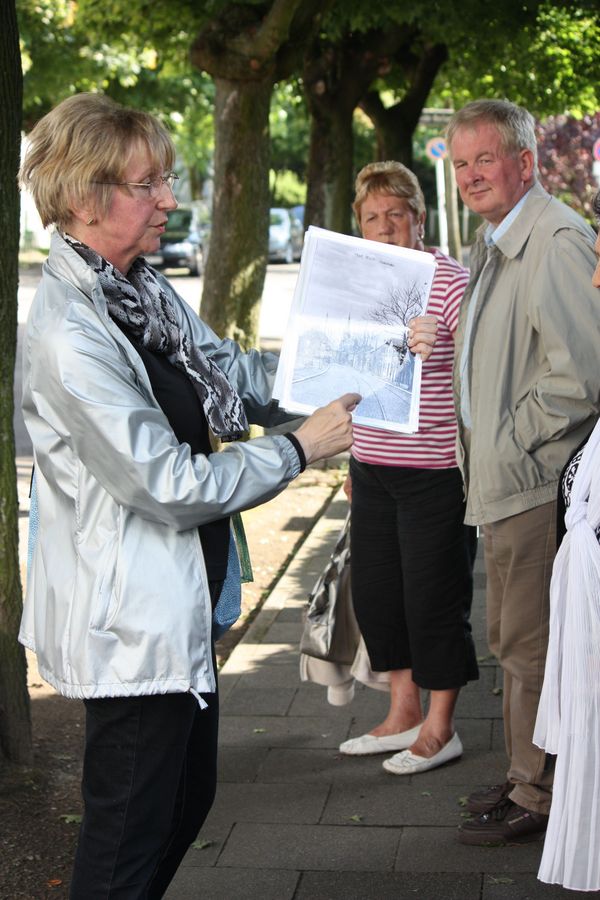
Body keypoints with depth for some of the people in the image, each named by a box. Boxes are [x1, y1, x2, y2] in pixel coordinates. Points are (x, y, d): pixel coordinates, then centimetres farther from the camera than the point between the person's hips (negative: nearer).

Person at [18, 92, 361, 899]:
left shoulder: (144, 290, 4)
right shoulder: (68, 335, -25)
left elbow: (235, 375, 12)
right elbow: (170, 485, -24)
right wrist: (300, 449, -15)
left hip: (179, 604, 10)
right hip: (132, 619, -10)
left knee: (188, 797, 24)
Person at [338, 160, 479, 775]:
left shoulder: (448, 281, -11)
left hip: (435, 468, -7)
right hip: (372, 468, 7)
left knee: (433, 597, 2)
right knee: (374, 592, 13)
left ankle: (440, 729, 18)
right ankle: (404, 715, 29)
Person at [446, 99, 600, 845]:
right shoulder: (493, 241, 14)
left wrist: (508, 441, -17)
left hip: (535, 481, -10)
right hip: (504, 478, 10)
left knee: (530, 645, 0)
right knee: (512, 640, 19)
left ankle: (537, 799, 15)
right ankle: (526, 777, 34)